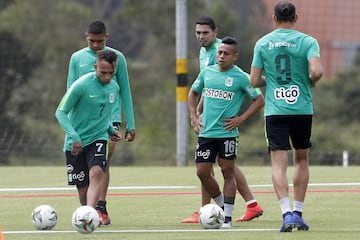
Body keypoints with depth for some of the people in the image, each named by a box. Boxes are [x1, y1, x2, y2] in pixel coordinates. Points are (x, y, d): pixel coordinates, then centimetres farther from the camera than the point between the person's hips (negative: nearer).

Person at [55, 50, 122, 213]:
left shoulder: (114, 88, 5)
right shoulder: (81, 86, -14)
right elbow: (60, 112, -11)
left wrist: (110, 129, 6)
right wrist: (74, 136, -21)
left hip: (98, 138, 3)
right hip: (75, 143, -3)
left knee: (97, 173, -24)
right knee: (83, 187, 0)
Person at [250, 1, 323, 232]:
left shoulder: (262, 43, 3)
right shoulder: (307, 42, -2)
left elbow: (254, 81, 2)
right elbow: (316, 71, -18)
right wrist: (310, 82, 5)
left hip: (274, 111, 0)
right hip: (302, 109, 0)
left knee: (279, 163, -3)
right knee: (302, 159, 17)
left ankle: (287, 213, -20)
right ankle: (298, 212, 16)